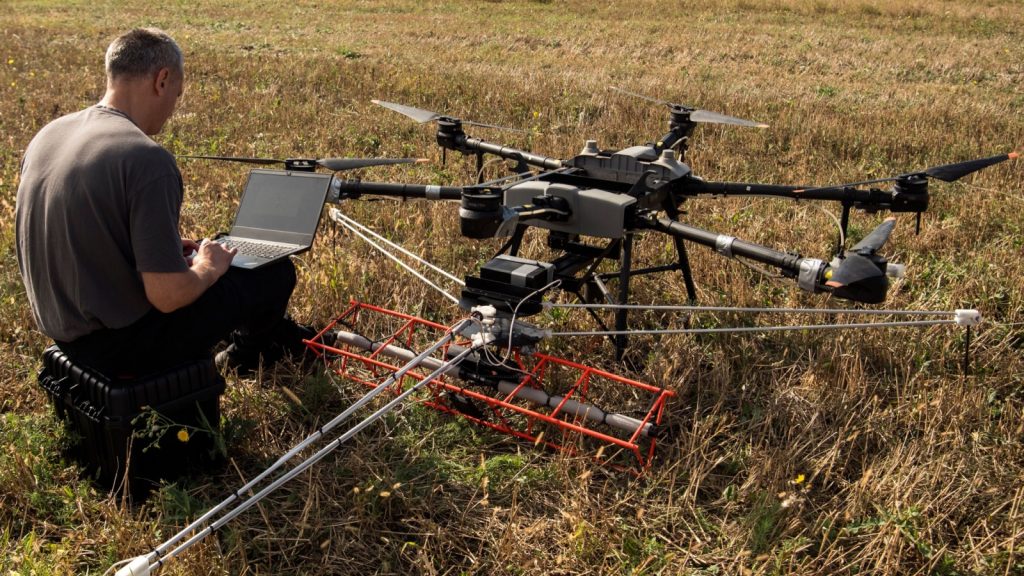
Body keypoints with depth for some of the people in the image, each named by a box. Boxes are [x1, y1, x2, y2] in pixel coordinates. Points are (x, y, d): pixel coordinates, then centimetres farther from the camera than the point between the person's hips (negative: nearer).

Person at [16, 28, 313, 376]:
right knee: (276, 272, 6)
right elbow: (168, 296, -27)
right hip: (122, 343, -9)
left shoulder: (47, 136, 1)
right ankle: (248, 352, 38)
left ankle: (278, 336, 46)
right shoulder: (146, 159, -26)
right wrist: (208, 268, -6)